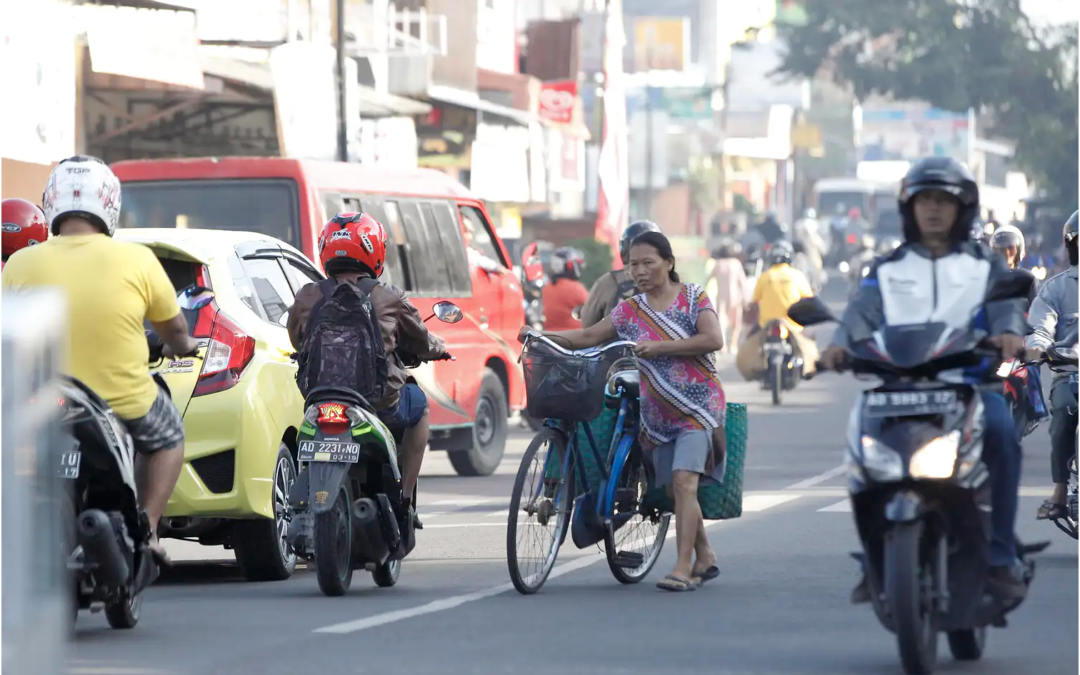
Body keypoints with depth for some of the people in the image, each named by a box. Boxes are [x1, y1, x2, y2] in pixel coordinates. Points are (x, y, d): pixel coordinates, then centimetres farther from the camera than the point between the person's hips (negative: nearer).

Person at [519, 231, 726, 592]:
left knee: (683, 481, -19)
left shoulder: (693, 297, -3)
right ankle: (704, 557, 24)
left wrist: (658, 347, -18)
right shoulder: (630, 311, 8)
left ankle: (683, 568, -22)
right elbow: (588, 337, 12)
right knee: (678, 489, 6)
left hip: (697, 405, -5)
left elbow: (713, 340, -16)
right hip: (657, 412, 5)